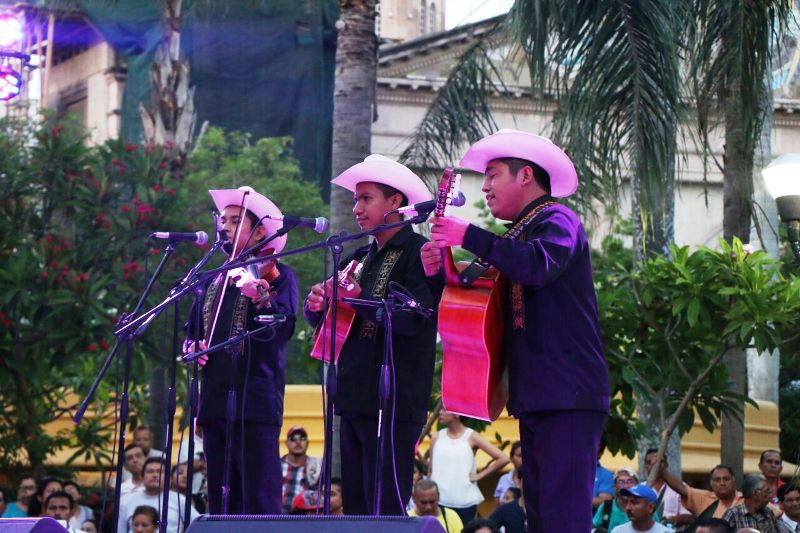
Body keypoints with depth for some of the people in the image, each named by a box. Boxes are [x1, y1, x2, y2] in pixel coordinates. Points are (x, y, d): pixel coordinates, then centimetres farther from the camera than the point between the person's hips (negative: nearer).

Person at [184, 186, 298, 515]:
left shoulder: (276, 276, 1)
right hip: (215, 402, 6)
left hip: (255, 403, -6)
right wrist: (191, 346, 2)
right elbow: (193, 330, 25)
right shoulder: (215, 282, 19)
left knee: (259, 503, -10)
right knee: (220, 507, 8)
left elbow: (282, 329, -13)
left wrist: (262, 300, -31)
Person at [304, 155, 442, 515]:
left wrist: (359, 298, -24)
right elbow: (320, 319, 17)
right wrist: (317, 304, -5)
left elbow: (413, 319, -16)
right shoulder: (359, 259, 18)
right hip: (354, 399, 8)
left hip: (393, 401, -8)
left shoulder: (420, 253, -4)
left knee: (386, 510, -11)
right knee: (355, 506, 8)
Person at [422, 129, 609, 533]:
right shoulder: (518, 236, 22)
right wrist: (441, 273, 4)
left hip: (568, 393, -10)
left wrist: (469, 237, -21)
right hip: (537, 394, 10)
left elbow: (537, 266, -28)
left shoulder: (558, 222, -6)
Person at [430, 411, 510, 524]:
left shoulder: (471, 437, -2)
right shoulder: (436, 437, 7)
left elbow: (503, 459, -5)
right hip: (438, 501, 2)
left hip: (465, 502, -2)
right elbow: (431, 470, 12)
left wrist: (480, 475, -4)